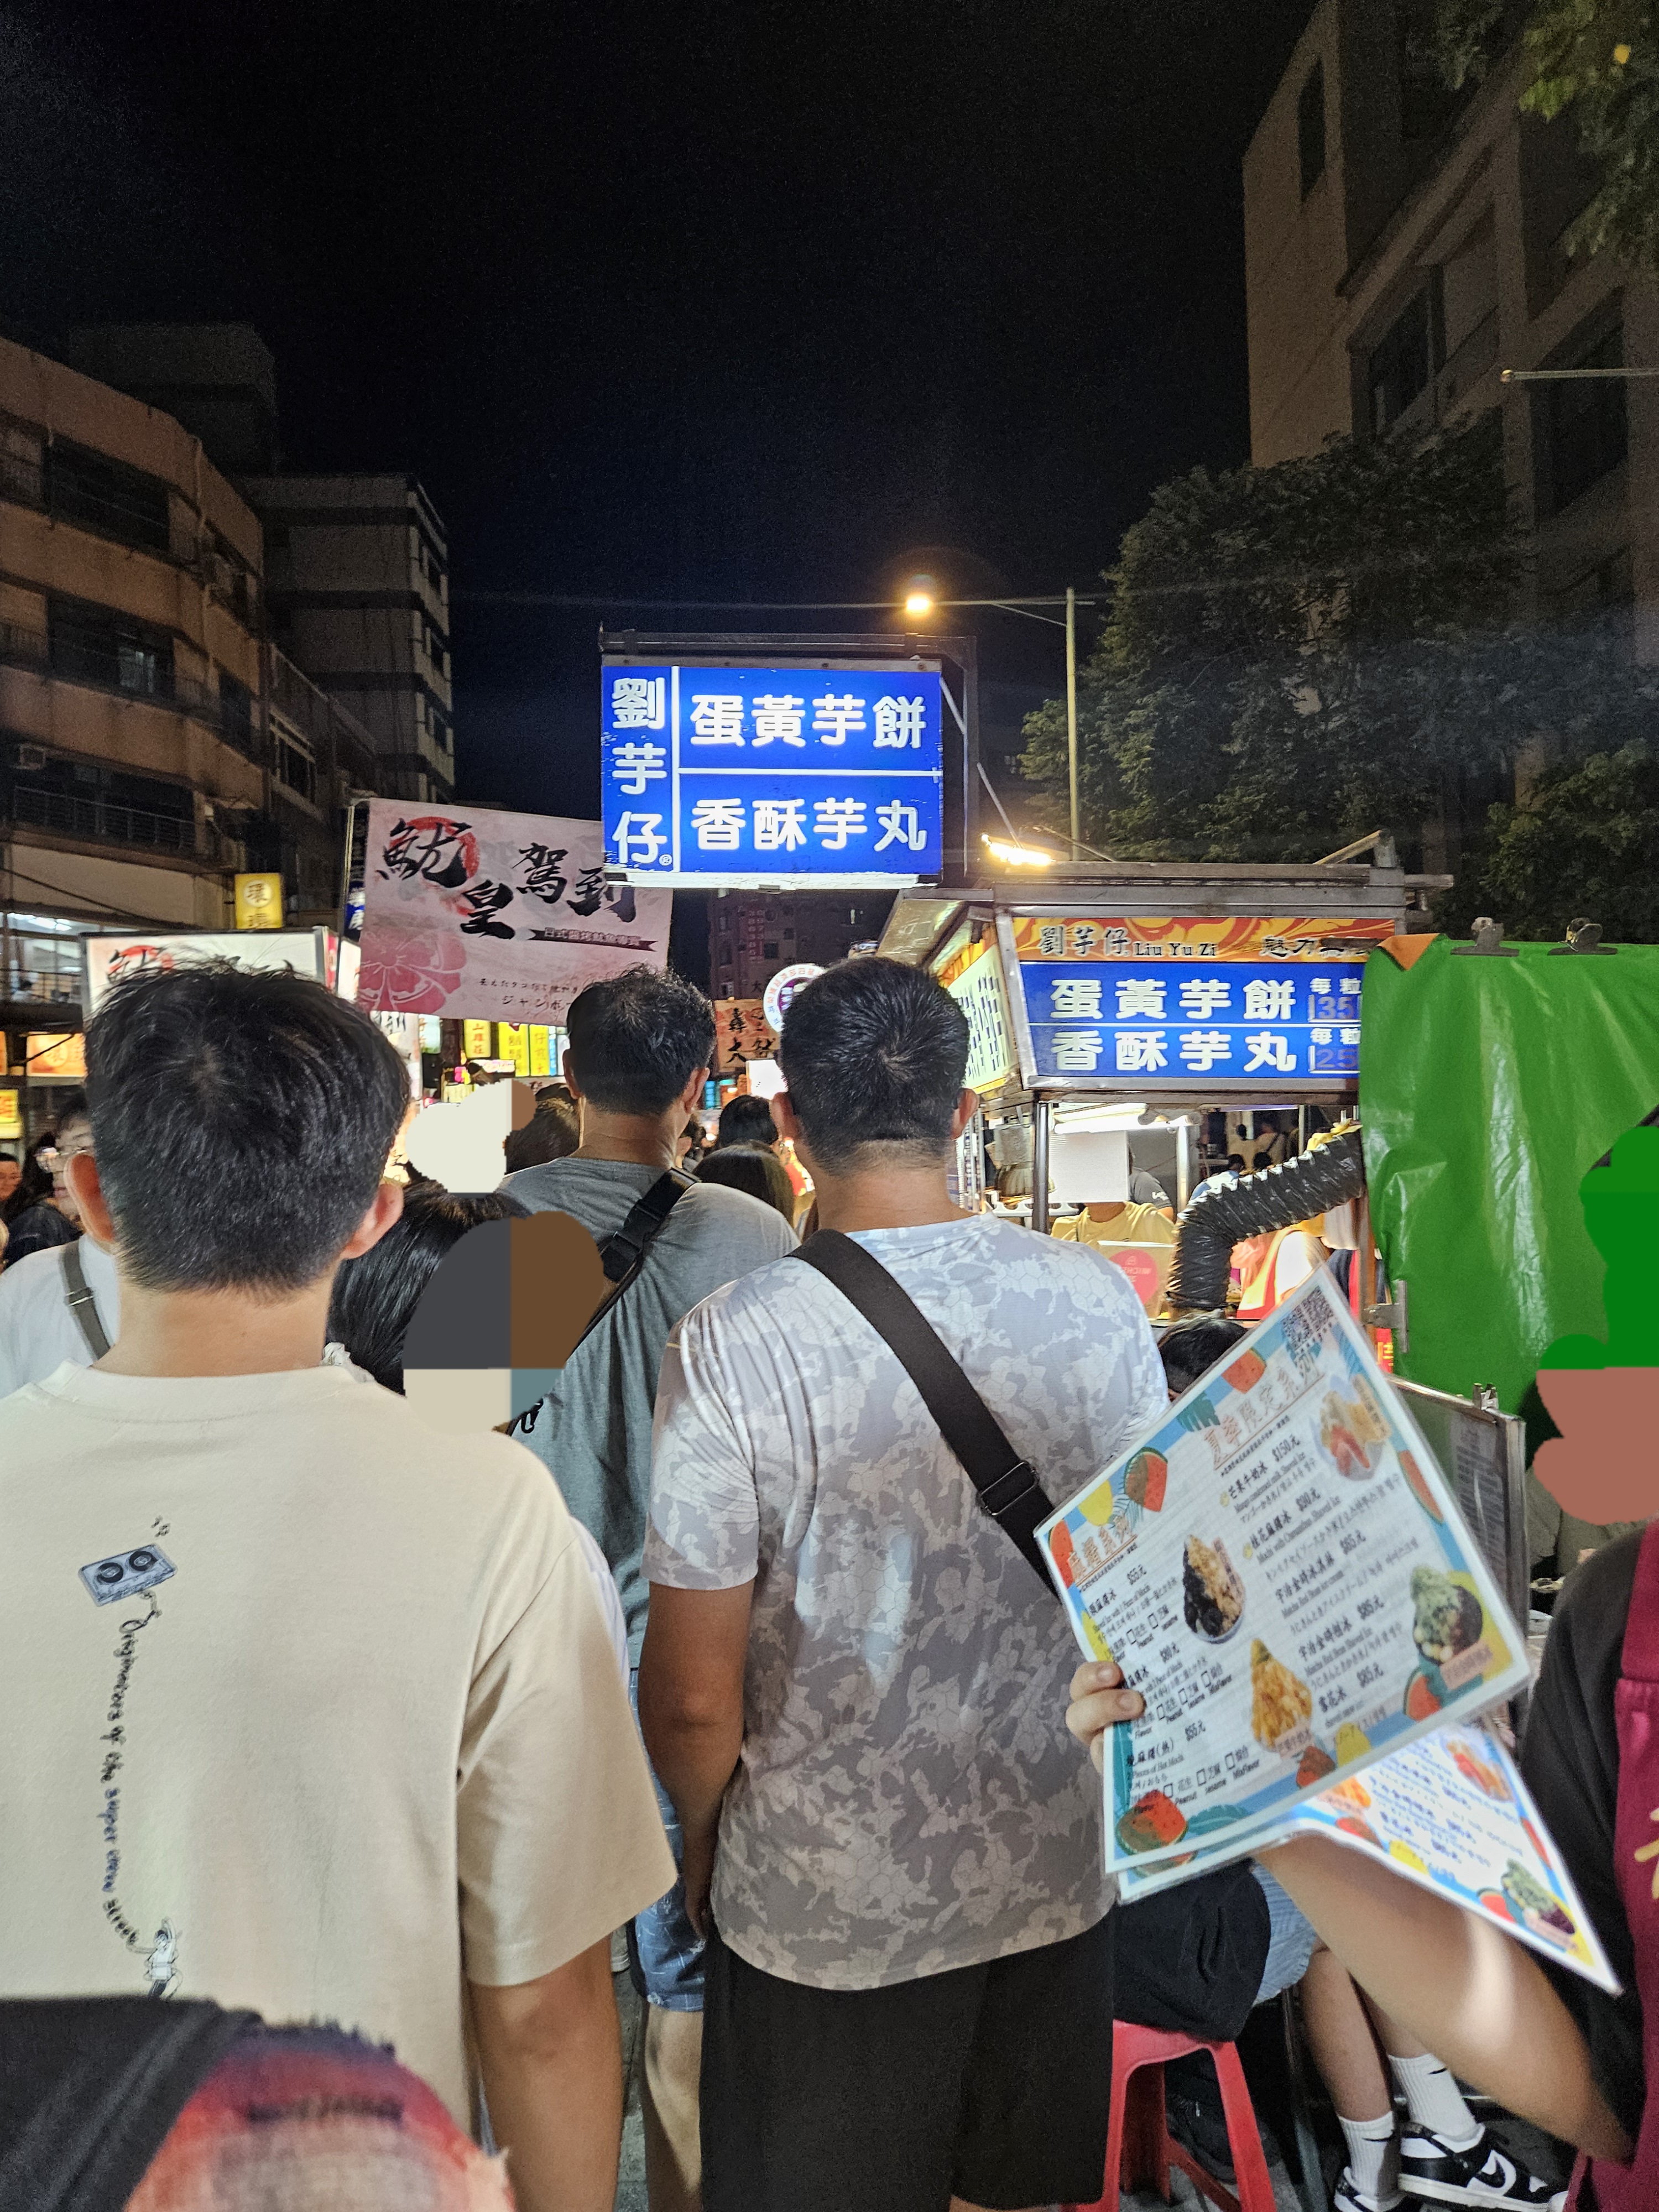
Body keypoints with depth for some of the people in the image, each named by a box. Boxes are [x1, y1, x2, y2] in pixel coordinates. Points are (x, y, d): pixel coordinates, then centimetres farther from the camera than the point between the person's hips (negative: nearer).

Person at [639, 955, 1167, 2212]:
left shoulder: (735, 1343, -22)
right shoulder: (1100, 1302, -11)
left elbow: (694, 1696, -16)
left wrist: (706, 1843, 5)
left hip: (826, 1906, -3)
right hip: (1055, 1874, 3)